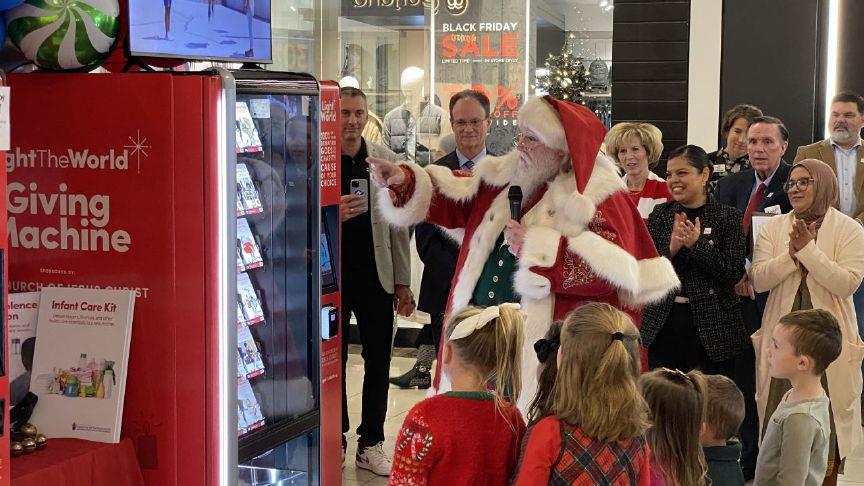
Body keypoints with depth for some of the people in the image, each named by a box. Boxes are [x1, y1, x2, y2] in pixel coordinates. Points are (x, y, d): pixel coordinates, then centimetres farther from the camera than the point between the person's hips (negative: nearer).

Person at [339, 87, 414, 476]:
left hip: (376, 277, 3)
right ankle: (335, 439, 23)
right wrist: (332, 215, -23)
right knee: (333, 362, 8)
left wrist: (403, 282, 6)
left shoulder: (386, 160, 4)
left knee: (378, 363, 7)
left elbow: (397, 224, 7)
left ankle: (370, 444, 17)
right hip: (330, 278, -3)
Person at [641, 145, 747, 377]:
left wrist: (697, 244, -17)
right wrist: (671, 249, -15)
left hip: (712, 326, -2)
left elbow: (733, 274, -8)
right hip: (664, 325, 3)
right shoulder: (660, 214, 8)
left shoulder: (727, 217, -1)